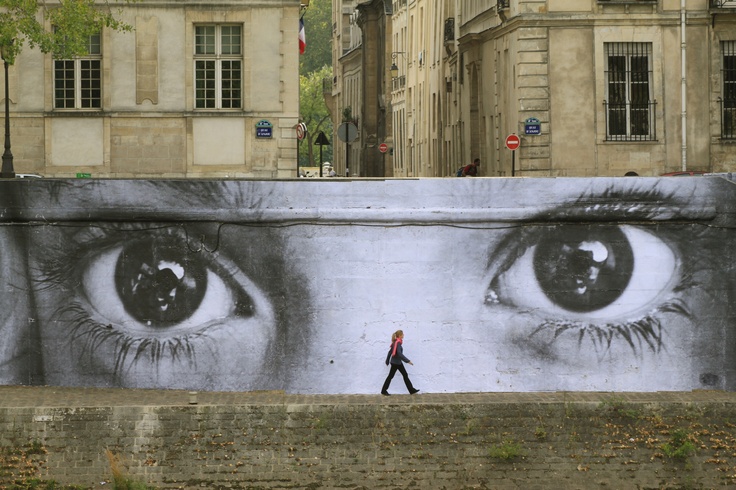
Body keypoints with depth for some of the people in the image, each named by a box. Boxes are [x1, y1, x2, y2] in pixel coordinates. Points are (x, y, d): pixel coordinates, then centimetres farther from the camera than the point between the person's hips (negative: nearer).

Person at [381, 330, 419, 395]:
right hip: (395, 362, -9)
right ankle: (383, 391, 13)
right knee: (390, 376, 2)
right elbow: (399, 353, -30)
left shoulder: (395, 342, 7)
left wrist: (387, 360, 22)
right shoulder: (398, 343, -21)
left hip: (398, 363, 9)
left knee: (405, 375, 9)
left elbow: (390, 352, 14)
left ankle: (411, 390, 11)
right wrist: (407, 361, -28)